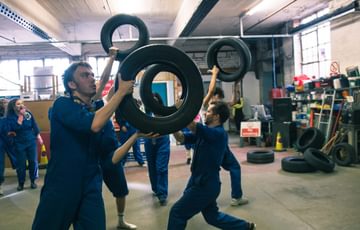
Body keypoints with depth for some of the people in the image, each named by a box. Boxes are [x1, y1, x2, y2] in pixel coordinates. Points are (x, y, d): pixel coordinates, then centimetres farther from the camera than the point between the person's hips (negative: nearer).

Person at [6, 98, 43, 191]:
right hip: (19, 144, -2)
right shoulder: (10, 117, -9)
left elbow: (35, 126, 5)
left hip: (31, 142, 2)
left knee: (33, 162, 4)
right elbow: (15, 128, -24)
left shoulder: (28, 113, -2)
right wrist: (20, 116, -23)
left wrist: (39, 137, 5)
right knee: (21, 164, 3)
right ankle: (21, 183, 19)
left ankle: (33, 181, 20)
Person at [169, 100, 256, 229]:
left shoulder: (219, 133, -20)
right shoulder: (204, 132, 7)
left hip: (206, 185, -9)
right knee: (212, 216, 22)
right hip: (201, 182, 9)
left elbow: (193, 126, -31)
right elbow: (181, 138, 3)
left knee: (177, 213, -1)